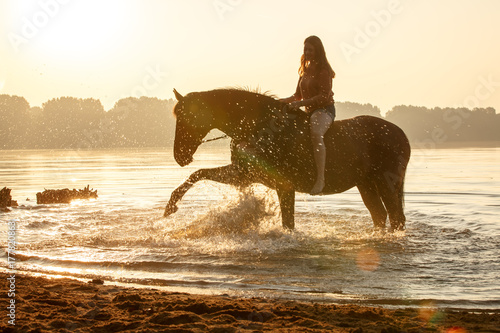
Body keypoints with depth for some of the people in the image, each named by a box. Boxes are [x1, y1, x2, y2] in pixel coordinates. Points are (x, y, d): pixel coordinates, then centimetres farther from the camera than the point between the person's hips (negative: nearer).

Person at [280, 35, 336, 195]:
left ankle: (320, 178, -46)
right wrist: (283, 101, 2)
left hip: (325, 110, -10)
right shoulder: (305, 70, 15)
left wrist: (300, 103, -25)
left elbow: (324, 96, -18)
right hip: (310, 111, 10)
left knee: (315, 133, -38)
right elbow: (298, 95, 20)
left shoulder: (324, 70, -9)